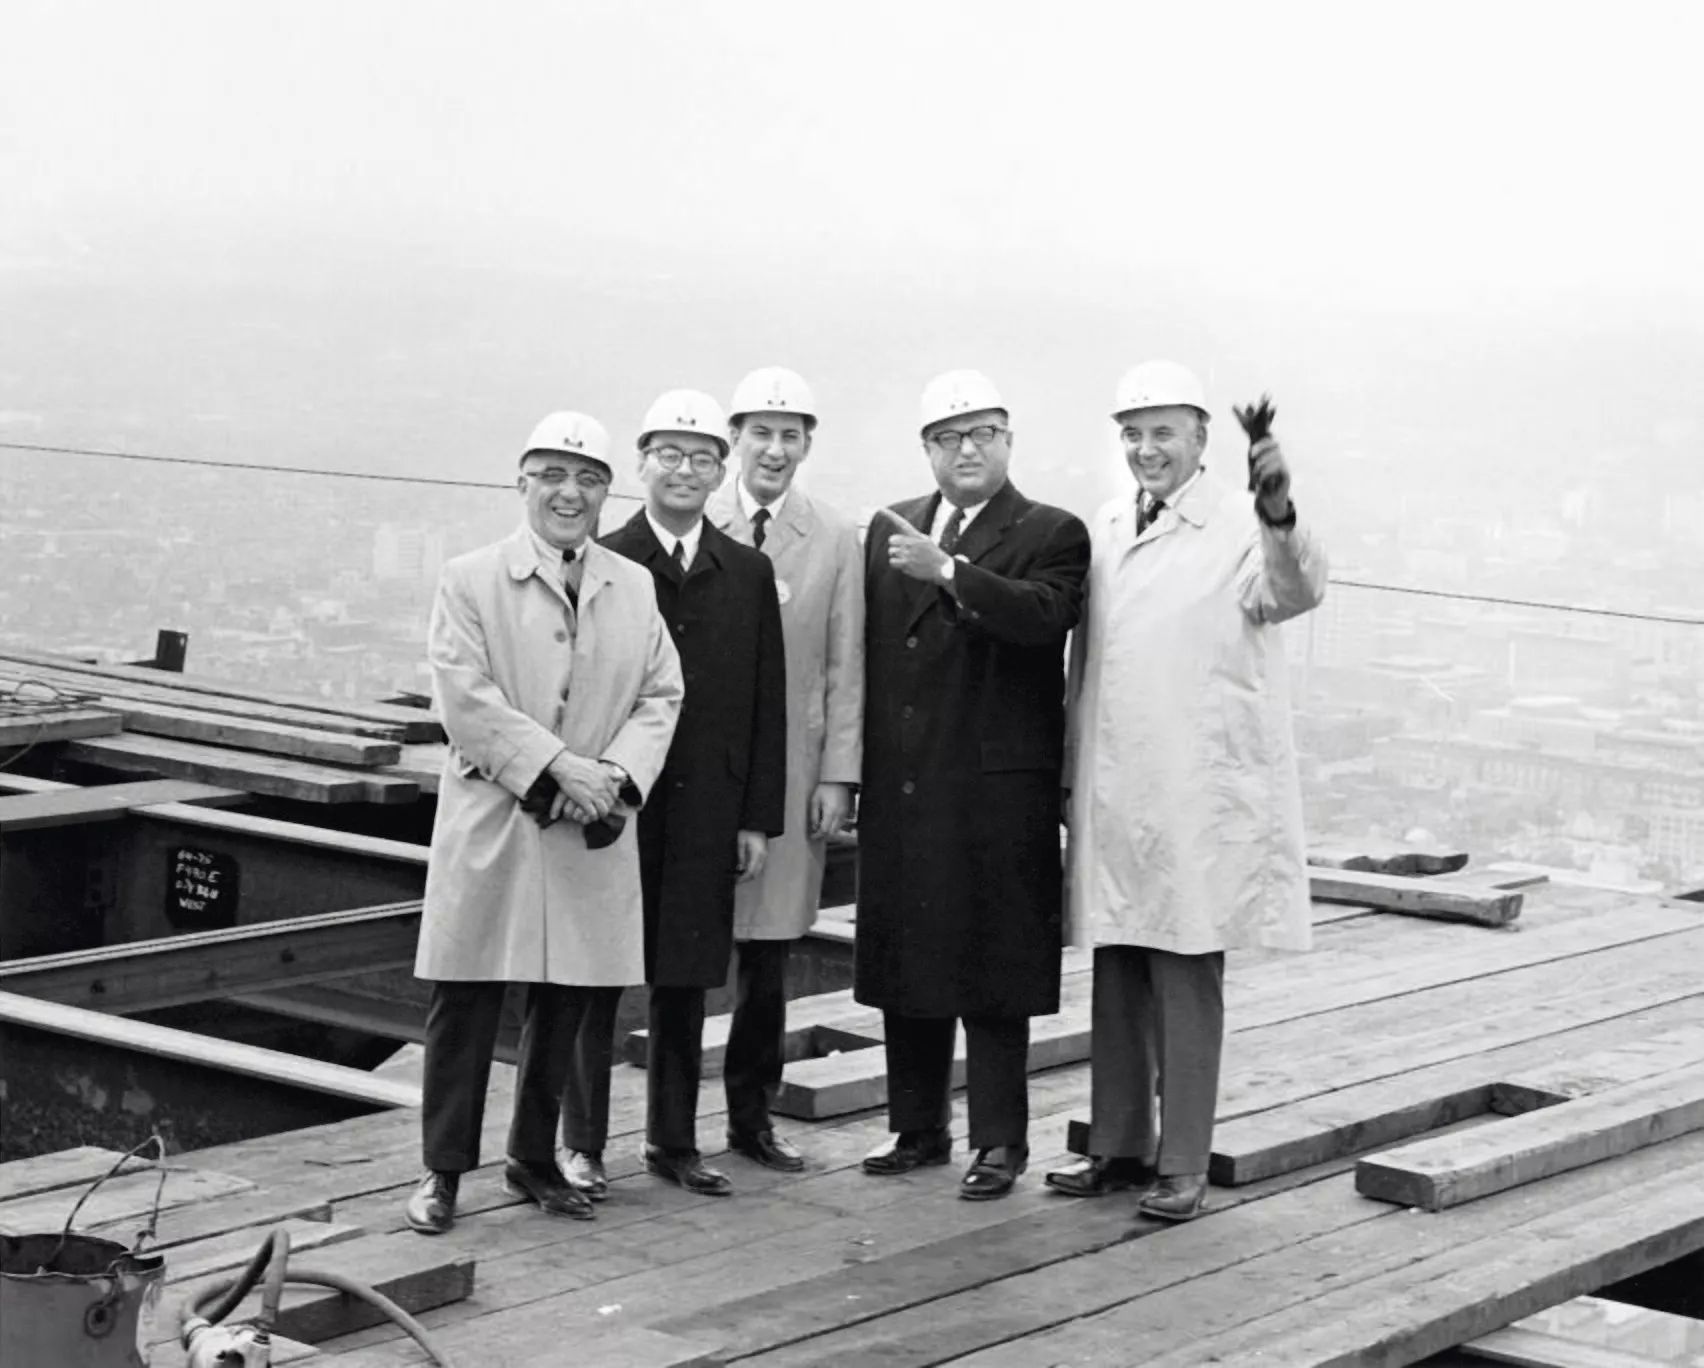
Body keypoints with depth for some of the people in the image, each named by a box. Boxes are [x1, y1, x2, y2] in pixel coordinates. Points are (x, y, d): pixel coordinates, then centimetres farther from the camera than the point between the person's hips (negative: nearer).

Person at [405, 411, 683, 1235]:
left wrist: (616, 772, -10)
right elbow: (466, 701, -11)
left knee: (566, 1000, 9)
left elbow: (660, 696, 8)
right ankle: (444, 1169, 10)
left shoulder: (633, 588, 11)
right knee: (465, 1003, 0)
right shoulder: (470, 581, -1)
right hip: (491, 826, -3)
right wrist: (560, 766, -18)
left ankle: (534, 1158, 24)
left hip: (591, 832, 4)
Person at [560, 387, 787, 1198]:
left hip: (707, 814, 3)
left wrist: (759, 818, 3)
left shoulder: (748, 574, 8)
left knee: (685, 980, 9)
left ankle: (673, 1140, 20)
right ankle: (582, 1144, 12)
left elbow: (767, 703, 8)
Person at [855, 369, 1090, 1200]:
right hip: (899, 788, 5)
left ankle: (999, 1141, 9)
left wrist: (947, 572, -30)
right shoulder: (890, 530, 13)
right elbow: (868, 652, 13)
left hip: (996, 791, -5)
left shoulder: (1051, 535, -2)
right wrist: (853, 772, 8)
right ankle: (918, 1128, 23)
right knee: (903, 962, 11)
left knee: (992, 968, 0)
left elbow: (1042, 616, -22)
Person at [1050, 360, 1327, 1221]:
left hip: (1199, 801, -6)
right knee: (1116, 977, 13)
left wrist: (1278, 515, -46)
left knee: (1187, 978, 0)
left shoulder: (1241, 528, -7)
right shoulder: (1105, 532, 11)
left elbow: (1296, 593, -27)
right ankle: (1118, 1146, 24)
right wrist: (1072, 777, 16)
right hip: (1112, 792, 6)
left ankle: (1182, 1164, 7)